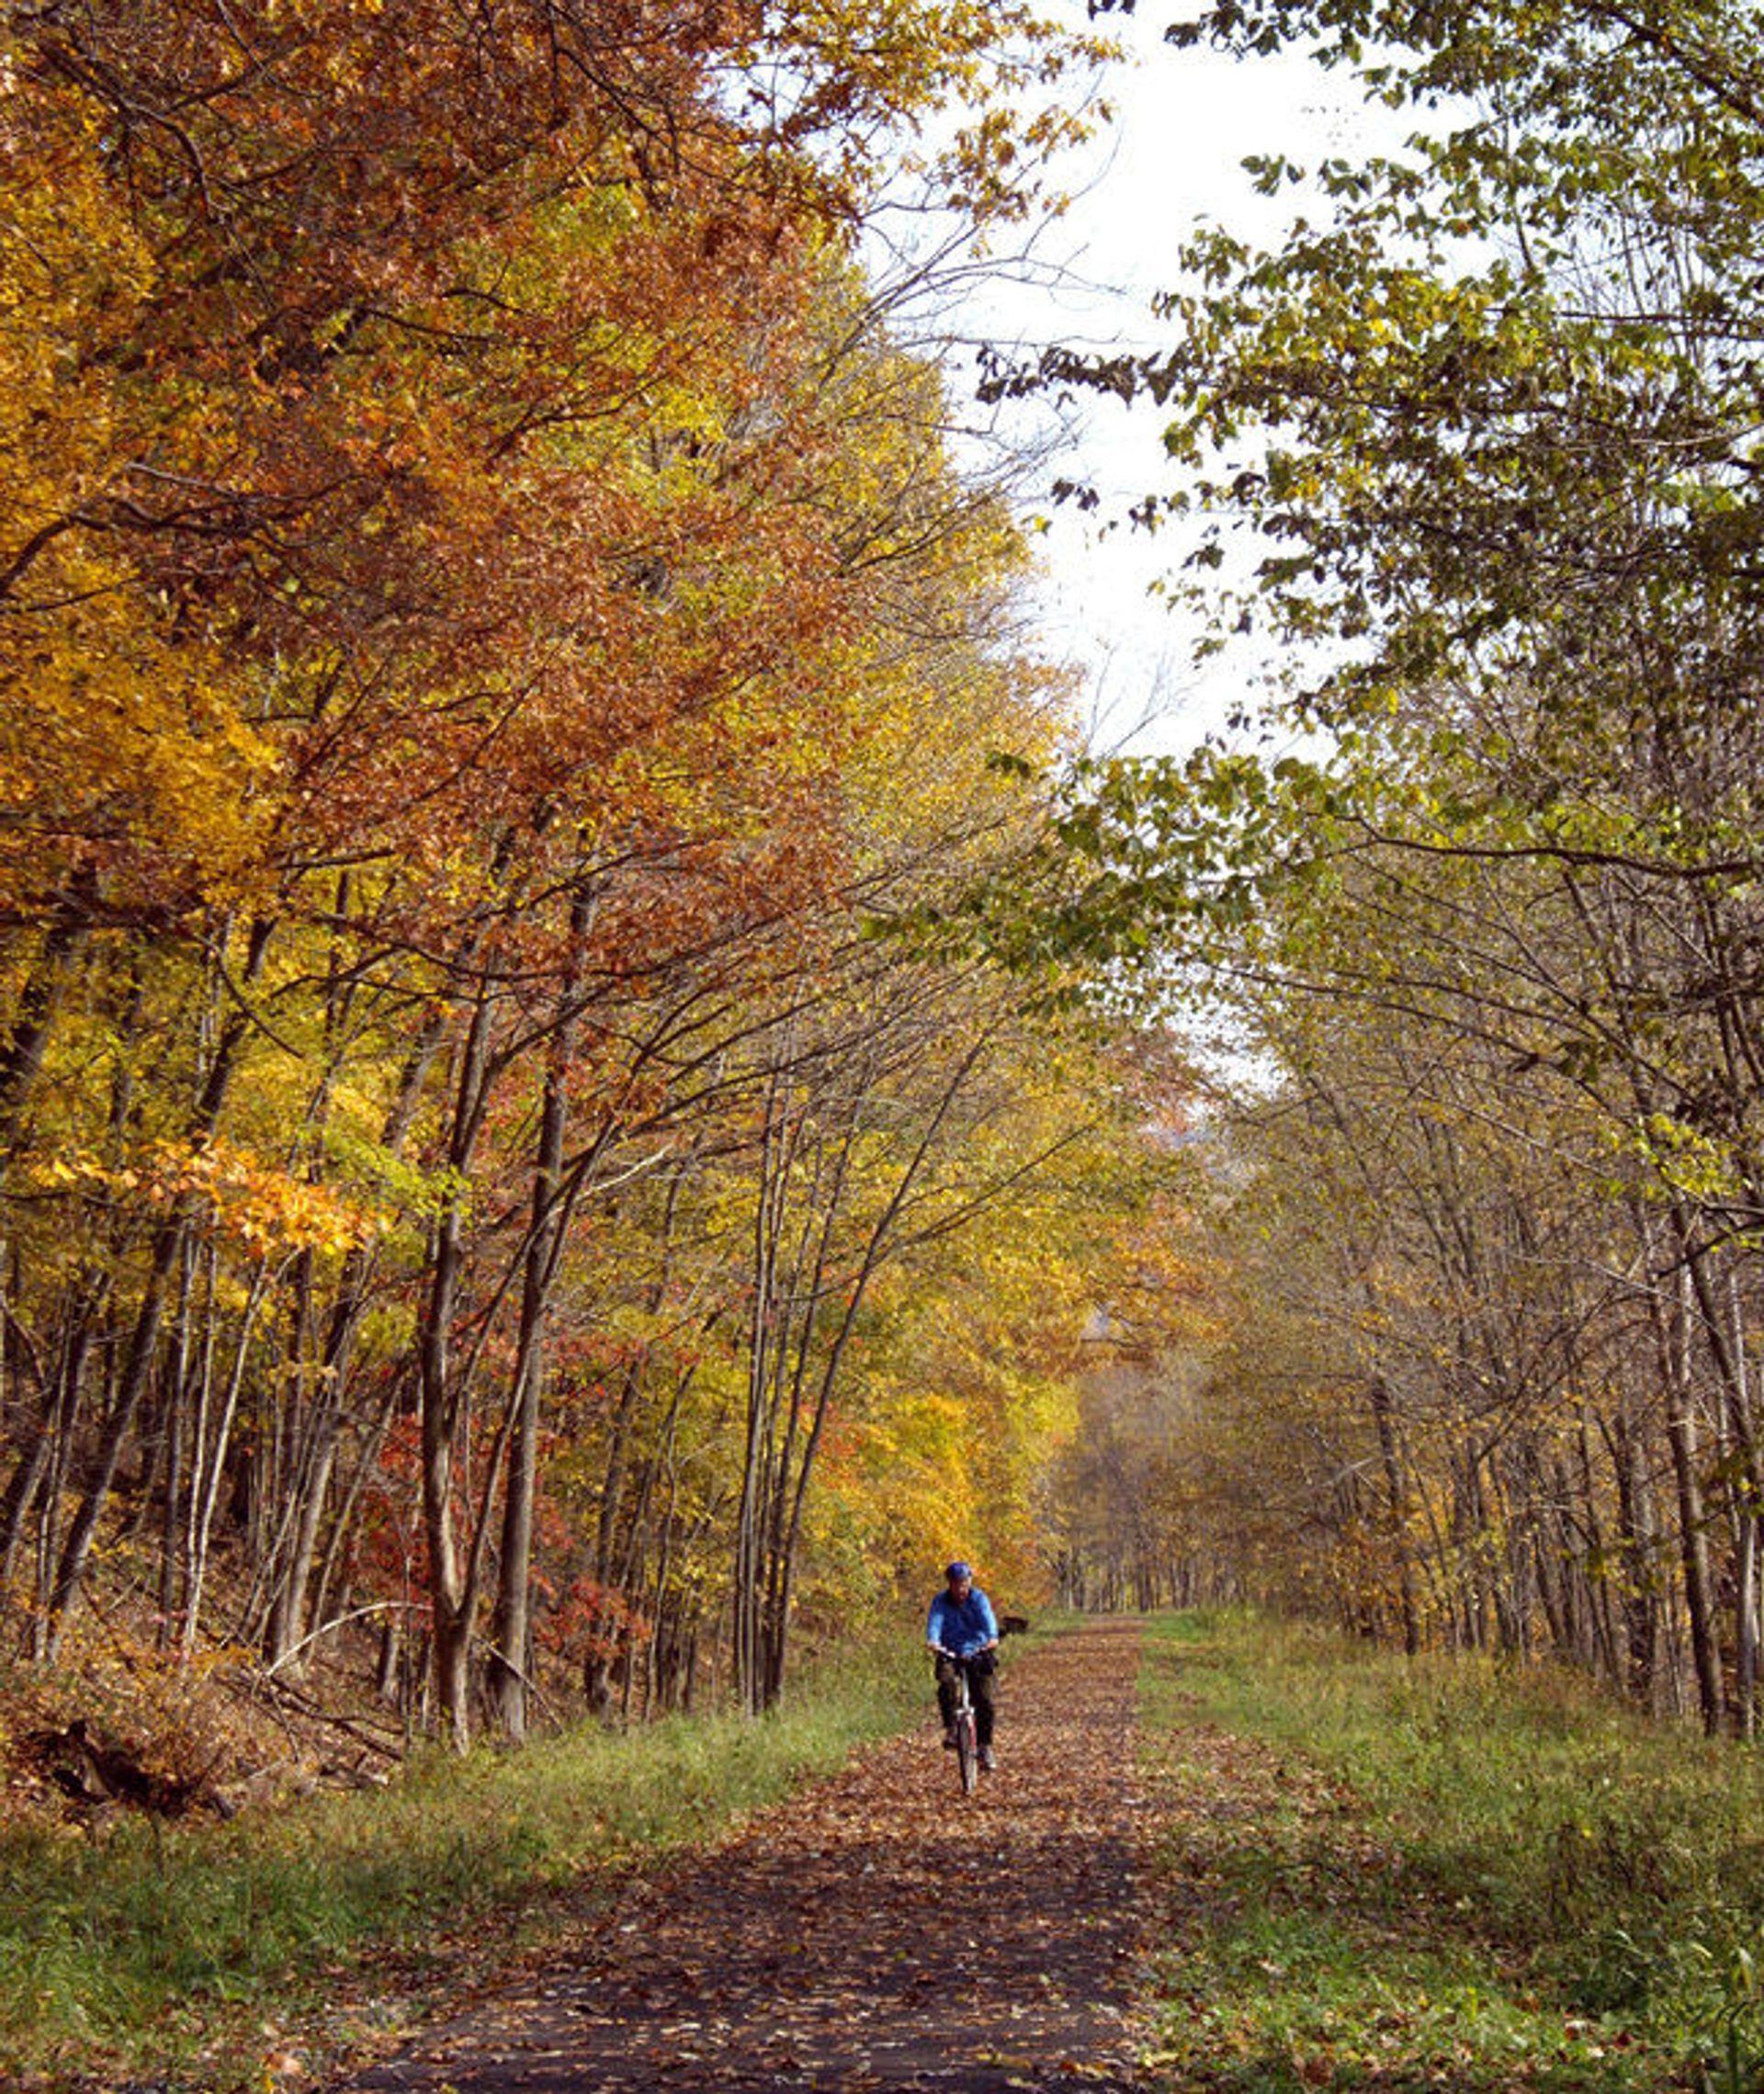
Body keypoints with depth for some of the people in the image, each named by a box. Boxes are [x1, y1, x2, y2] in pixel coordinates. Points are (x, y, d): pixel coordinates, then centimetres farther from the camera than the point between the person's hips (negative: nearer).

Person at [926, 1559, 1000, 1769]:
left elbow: (988, 1619, -26)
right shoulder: (941, 1601, -7)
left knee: (984, 1701, -11)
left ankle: (985, 1746, 4)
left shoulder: (978, 1598, -9)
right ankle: (950, 1728, -19)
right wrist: (932, 1641, -45)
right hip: (949, 1654, 0)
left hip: (977, 1653, 0)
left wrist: (992, 1638, -47)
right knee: (946, 1683, -31)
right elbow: (935, 1622, -23)